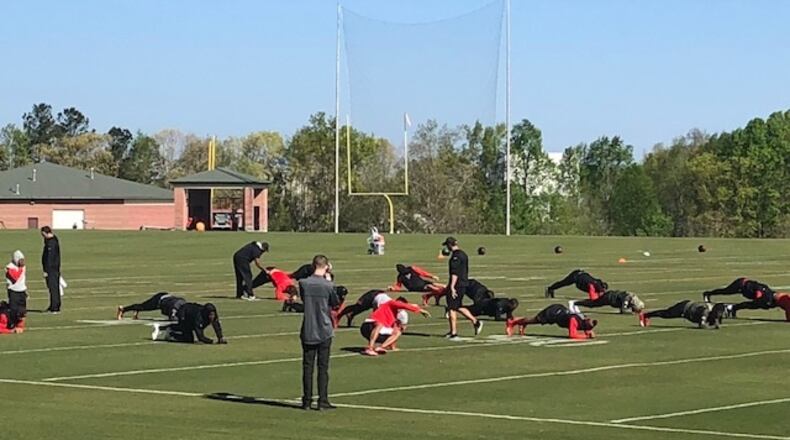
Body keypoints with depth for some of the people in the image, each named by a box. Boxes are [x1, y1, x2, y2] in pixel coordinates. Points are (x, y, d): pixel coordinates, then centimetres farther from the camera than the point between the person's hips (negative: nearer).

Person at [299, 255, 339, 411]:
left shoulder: (303, 283, -6)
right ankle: (322, 401, 3)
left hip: (308, 332, 2)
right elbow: (336, 303, 5)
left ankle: (307, 401, 10)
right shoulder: (328, 285, -11)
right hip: (324, 331, -2)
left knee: (307, 367, 8)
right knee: (323, 367, 3)